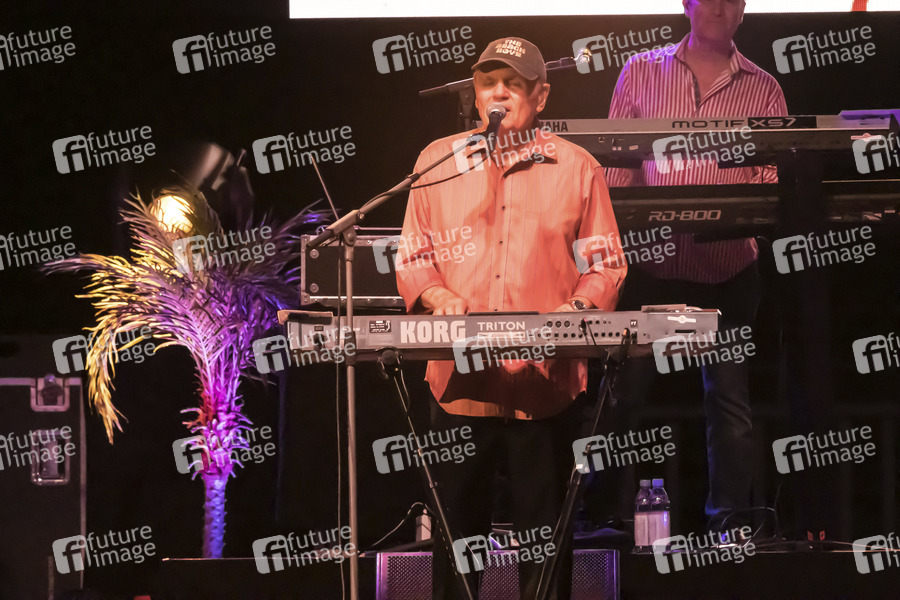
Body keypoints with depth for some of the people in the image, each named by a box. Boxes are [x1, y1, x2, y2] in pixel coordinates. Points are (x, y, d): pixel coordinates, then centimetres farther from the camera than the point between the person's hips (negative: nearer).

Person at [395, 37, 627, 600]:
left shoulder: (577, 168, 6)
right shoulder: (438, 162, 10)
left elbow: (606, 263, 7)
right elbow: (413, 256, 12)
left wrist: (577, 309, -11)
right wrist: (440, 297, -8)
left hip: (547, 379, -1)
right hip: (461, 379, 1)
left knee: (544, 530, 2)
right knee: (457, 523, 6)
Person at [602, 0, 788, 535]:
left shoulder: (763, 89, 7)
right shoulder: (641, 72, 8)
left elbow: (772, 180, 2)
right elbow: (615, 166, 7)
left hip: (727, 267, 0)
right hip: (650, 262, 0)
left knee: (729, 396, 5)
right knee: (624, 388, 1)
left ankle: (729, 520, 13)